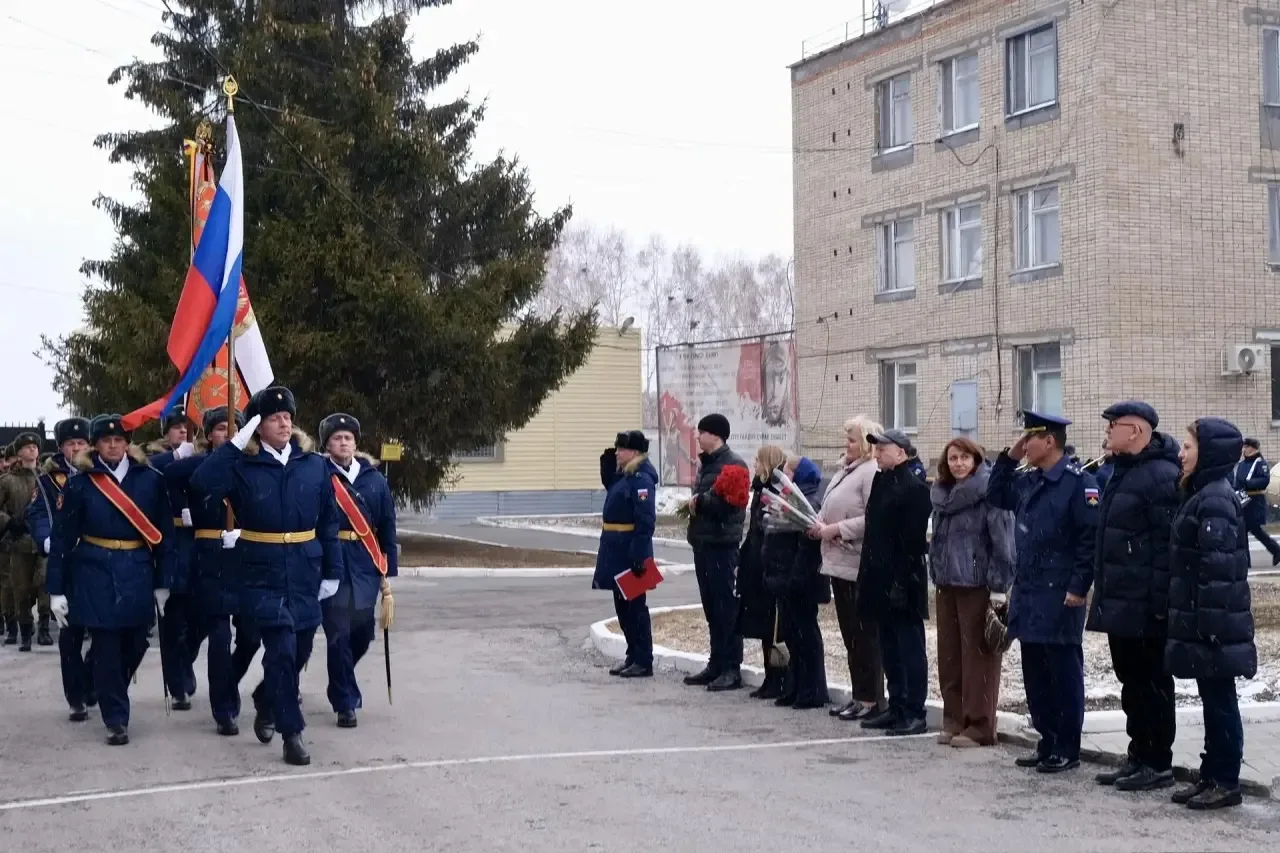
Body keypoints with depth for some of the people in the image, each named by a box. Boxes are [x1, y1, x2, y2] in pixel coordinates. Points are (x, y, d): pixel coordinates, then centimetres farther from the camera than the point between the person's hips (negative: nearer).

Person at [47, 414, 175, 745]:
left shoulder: (151, 480, 1)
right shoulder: (80, 483, -2)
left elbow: (165, 533, 3)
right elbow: (62, 538, -1)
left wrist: (162, 582, 0)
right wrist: (56, 590, -4)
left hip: (138, 574, 2)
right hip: (96, 575, -2)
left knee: (135, 644, 9)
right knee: (106, 648, 0)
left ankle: (109, 694, 37)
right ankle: (116, 720, 10)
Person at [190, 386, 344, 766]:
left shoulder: (315, 465, 3)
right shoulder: (242, 466, -5)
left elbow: (329, 522, 7)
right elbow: (202, 484, -23)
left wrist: (332, 572, 5)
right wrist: (235, 444, -21)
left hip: (305, 573, 4)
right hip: (263, 574, -4)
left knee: (300, 651, 12)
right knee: (282, 649, -12)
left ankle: (266, 702, 41)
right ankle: (291, 732, -1)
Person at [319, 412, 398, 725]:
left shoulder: (375, 480, 7)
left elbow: (387, 530, 10)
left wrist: (387, 574, 7)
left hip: (366, 567, 4)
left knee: (362, 633, 12)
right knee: (339, 635, -4)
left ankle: (341, 683, 40)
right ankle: (345, 703, 6)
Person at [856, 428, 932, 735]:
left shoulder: (913, 487, -14)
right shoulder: (881, 482, 14)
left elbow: (913, 538, -18)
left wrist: (902, 581, -21)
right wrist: (868, 572, 15)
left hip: (902, 581, -9)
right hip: (881, 580, 9)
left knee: (910, 648, -2)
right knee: (889, 647, 14)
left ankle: (914, 713, 2)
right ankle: (896, 707, 22)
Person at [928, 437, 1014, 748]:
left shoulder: (989, 492, -10)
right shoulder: (941, 494, 11)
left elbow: (1002, 541, -13)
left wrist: (999, 588, -16)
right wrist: (937, 579, 14)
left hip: (978, 586, -7)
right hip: (947, 585, 7)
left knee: (978, 657, -2)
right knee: (949, 656, 10)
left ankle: (979, 726, 4)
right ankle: (955, 721, 19)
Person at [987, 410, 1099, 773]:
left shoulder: (1079, 482, -13)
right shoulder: (1028, 481, 12)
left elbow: (1091, 538, -17)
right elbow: (995, 496, 25)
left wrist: (1078, 588, -19)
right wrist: (1008, 458, 12)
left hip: (1060, 597, -8)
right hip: (1027, 594, 8)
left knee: (1064, 674, 1)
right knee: (1035, 674, 12)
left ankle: (1068, 750, 8)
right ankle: (1047, 742, 22)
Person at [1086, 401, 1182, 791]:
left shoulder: (1162, 476, -15)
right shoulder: (1121, 473, 17)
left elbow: (1168, 544, -20)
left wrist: (1159, 602, -22)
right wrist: (1103, 592, 20)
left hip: (1144, 608, -10)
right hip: (1120, 602, 10)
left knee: (1152, 684, -1)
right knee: (1131, 682, 15)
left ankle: (1158, 765, 7)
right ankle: (1138, 757, 23)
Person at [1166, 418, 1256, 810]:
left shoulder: (1215, 501, -18)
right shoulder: (1202, 495, 13)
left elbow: (1218, 569, -23)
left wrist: (1210, 626, -23)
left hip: (1213, 625, -10)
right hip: (1201, 622, 10)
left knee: (1219, 700, -1)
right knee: (1212, 699, 14)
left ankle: (1226, 782, 6)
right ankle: (1212, 775, 21)